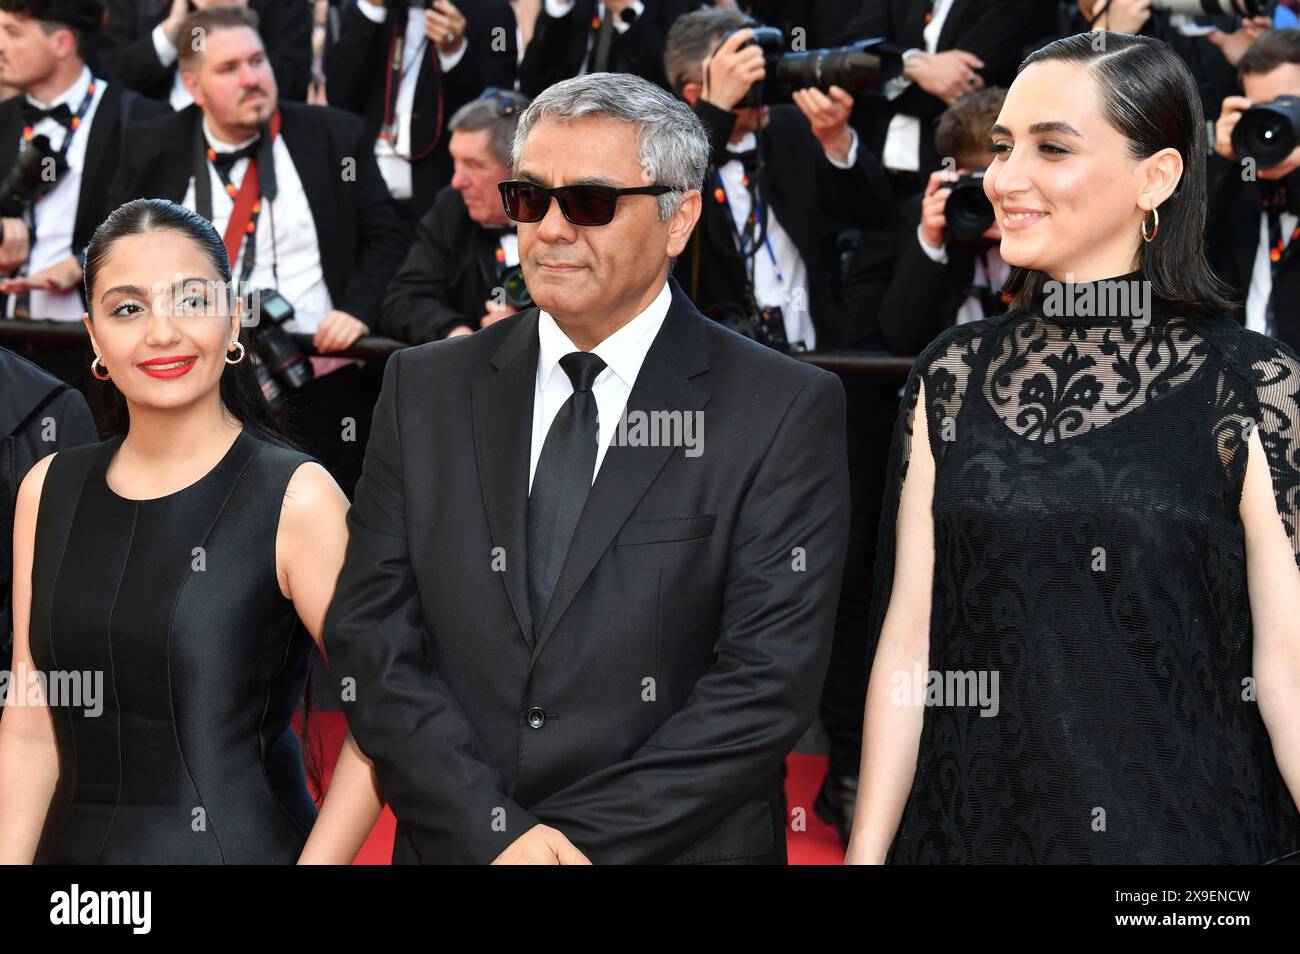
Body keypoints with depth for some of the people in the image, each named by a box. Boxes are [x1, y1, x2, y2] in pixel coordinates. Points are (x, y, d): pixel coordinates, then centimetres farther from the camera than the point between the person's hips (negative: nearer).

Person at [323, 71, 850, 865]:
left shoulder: (786, 411, -7)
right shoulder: (426, 389, 2)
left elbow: (769, 680, -14)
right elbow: (369, 637, -3)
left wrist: (563, 843, -18)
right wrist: (493, 833, -16)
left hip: (677, 847, -2)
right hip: (450, 845, 2)